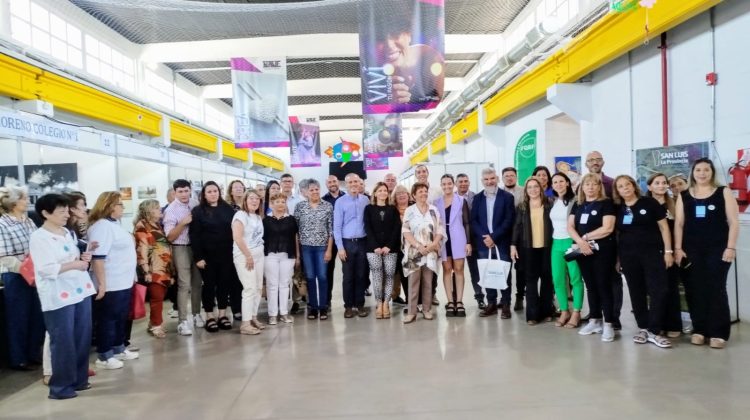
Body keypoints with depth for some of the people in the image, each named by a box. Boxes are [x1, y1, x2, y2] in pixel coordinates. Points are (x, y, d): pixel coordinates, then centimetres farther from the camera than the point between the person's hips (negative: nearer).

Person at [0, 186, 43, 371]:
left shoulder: (29, 221, 8)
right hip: (16, 277, -6)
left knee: (38, 316, 12)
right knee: (18, 318, 6)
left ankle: (34, 354, 27)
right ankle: (18, 359, 20)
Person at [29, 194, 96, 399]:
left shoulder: (69, 233, 13)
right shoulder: (38, 238, -10)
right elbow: (46, 269, -18)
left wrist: (84, 258, 4)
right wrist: (74, 264, -16)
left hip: (80, 290, 7)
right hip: (58, 296, -7)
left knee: (83, 338, 11)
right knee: (63, 341, -1)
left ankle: (79, 379, 25)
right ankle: (60, 386, 12)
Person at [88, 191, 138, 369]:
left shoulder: (115, 224, 13)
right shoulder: (102, 226, -18)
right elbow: (97, 257, -24)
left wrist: (131, 276, 22)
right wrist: (101, 283, -26)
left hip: (124, 282, 10)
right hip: (111, 285, -10)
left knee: (121, 319, 18)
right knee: (108, 320, 2)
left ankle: (119, 349, 30)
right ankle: (104, 356, 13)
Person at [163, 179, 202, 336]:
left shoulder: (196, 205, 2)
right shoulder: (171, 210, -10)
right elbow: (170, 237, -12)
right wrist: (182, 223, -23)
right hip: (181, 248, -4)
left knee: (197, 282, 13)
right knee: (184, 284, -6)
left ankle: (196, 315, 27)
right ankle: (183, 321, 0)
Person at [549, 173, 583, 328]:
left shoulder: (575, 200, -7)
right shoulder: (552, 202, 11)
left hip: (571, 242, -5)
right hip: (556, 243, 6)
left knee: (575, 279, 1)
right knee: (558, 279, 6)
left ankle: (576, 313, 11)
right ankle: (564, 311, 18)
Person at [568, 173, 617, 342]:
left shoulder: (606, 203, -4)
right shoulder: (578, 204, 12)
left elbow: (607, 228, -15)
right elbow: (570, 226, 4)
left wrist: (586, 236, -8)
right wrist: (580, 241, -13)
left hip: (602, 251, -5)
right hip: (582, 251, 5)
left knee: (604, 286, -3)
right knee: (590, 286, 12)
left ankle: (608, 325, 4)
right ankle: (594, 321, 22)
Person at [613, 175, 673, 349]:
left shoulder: (649, 203, -1)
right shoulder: (618, 209, 8)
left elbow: (663, 227, 1)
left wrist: (668, 250, -5)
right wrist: (616, 257, 9)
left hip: (653, 253, -3)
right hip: (628, 256, 3)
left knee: (658, 291, -8)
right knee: (637, 293, 8)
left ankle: (654, 331, -1)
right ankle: (643, 328, 18)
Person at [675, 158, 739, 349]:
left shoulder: (723, 192, 2)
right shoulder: (684, 196, 8)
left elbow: (734, 222, -1)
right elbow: (679, 224, 7)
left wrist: (731, 247, -9)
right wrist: (677, 248, -1)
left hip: (718, 249, -2)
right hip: (692, 250, 2)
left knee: (716, 289, -1)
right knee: (695, 289, 4)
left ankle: (718, 333, 6)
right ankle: (699, 330, 13)